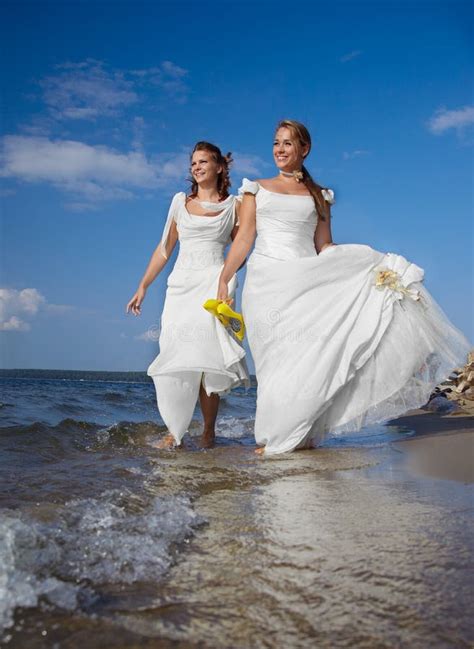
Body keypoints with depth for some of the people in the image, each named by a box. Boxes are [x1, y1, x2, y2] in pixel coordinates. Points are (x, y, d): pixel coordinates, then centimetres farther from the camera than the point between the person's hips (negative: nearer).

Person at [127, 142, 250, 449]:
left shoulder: (233, 205, 11)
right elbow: (165, 248, 17)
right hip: (181, 284, 3)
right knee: (175, 358, -7)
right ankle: (175, 430, -1)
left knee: (205, 357, -13)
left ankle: (209, 432, -3)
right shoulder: (180, 201, 16)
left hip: (215, 283, -2)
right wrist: (143, 287, 13)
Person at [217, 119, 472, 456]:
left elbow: (325, 247, 9)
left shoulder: (319, 196, 15)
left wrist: (371, 266, -2)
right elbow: (243, 239, 8)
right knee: (277, 358, -4)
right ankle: (275, 436, 5)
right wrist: (223, 280, -1)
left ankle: (297, 434, 2)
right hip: (266, 281, 0)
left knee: (305, 355, -9)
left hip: (306, 282, 1)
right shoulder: (257, 189, 14)